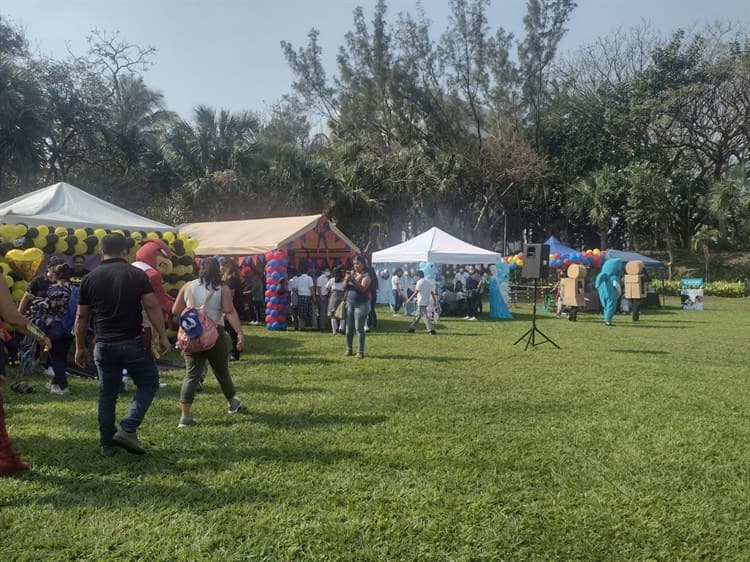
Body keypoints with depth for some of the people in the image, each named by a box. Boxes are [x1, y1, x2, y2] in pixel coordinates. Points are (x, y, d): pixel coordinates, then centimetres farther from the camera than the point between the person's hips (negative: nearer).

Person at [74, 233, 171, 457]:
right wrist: (163, 336, -2)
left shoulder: (89, 279, 5)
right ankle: (127, 429, -2)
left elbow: (81, 317, 9)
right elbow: (152, 307, -10)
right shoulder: (137, 275, -4)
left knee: (107, 394, 13)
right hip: (133, 343, -3)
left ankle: (107, 443, 18)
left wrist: (80, 347, 18)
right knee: (148, 384, 11)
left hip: (103, 345, 4)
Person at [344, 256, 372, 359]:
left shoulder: (366, 276, -6)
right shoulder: (352, 273, 9)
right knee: (349, 328, 7)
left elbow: (362, 288, -20)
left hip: (361, 305, -5)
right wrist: (346, 279, -17)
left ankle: (360, 352, -4)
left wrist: (353, 280, -32)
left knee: (359, 328, -7)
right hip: (350, 304, 5)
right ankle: (348, 349, 17)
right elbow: (344, 287, 3)